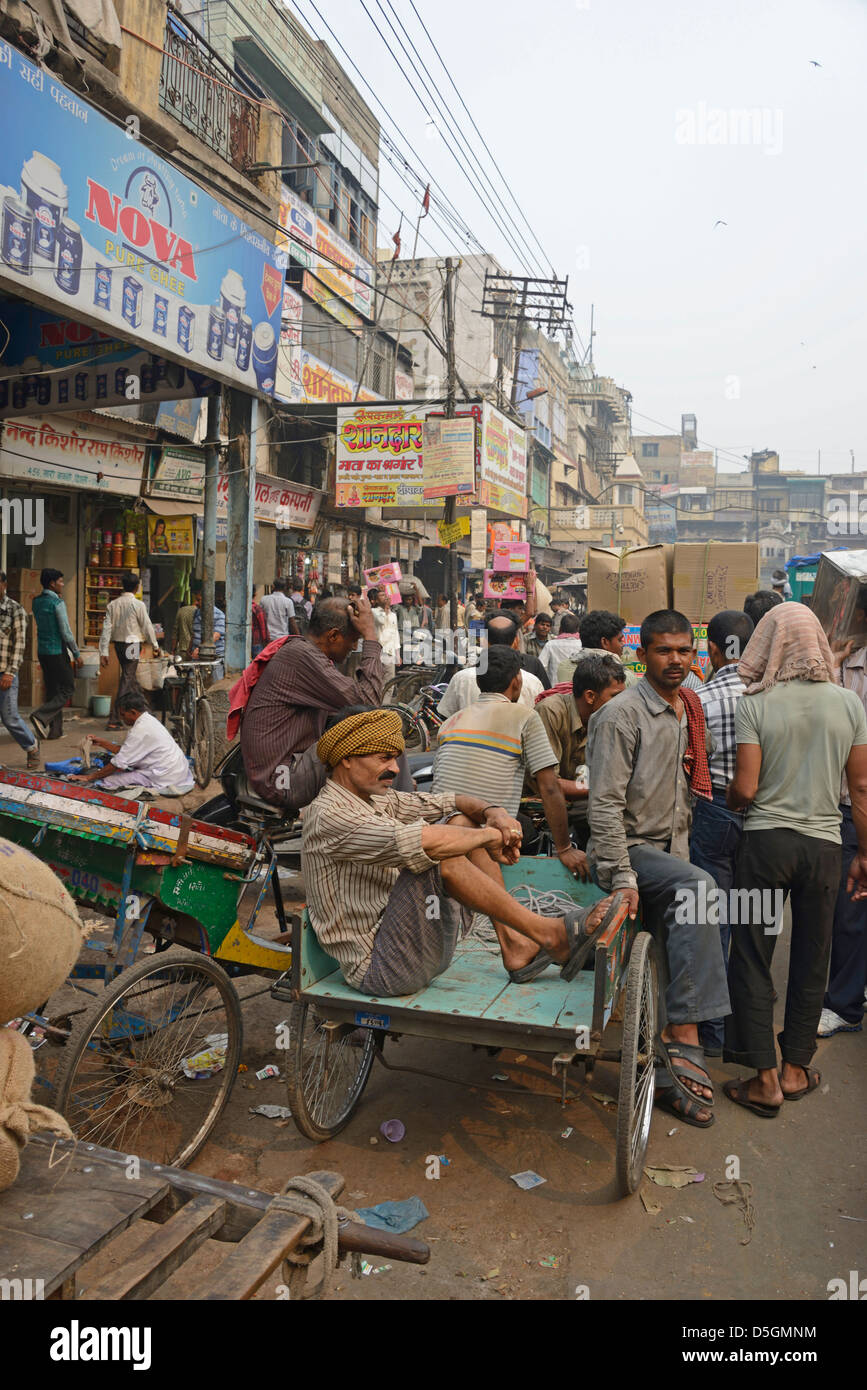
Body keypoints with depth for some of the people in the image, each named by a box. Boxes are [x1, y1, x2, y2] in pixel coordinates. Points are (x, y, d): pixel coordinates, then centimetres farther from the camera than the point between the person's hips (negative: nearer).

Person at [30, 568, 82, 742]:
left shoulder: (37, 602, 9)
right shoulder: (57, 602, -13)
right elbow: (66, 631, -15)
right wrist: (76, 654, -7)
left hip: (42, 650, 8)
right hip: (57, 651, -8)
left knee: (53, 690, 11)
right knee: (68, 687, 2)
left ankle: (55, 730, 10)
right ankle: (41, 716, -13)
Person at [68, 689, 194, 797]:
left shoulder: (141, 730, -18)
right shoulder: (148, 720, 12)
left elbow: (119, 763, -15)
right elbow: (126, 751, 19)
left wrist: (89, 777, -7)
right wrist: (102, 743, 17)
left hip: (165, 782, -10)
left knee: (105, 781, -12)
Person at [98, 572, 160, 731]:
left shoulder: (112, 604, 3)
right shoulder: (138, 604, -11)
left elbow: (106, 629, 0)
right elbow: (147, 626, -7)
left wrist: (103, 652, 2)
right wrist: (155, 645, 6)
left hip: (118, 644, 6)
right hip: (132, 644, -6)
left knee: (131, 678, 19)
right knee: (126, 681, -5)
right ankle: (114, 720, -9)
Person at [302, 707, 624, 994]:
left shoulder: (378, 800, 11)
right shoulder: (327, 817, -17)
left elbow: (454, 801, 13)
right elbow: (418, 842, -32)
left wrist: (492, 812, -9)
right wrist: (488, 836, -18)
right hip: (379, 968, -9)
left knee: (460, 822, 5)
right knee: (441, 857, -28)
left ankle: (516, 948, -1)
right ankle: (548, 934, -14)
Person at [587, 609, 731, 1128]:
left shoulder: (689, 711, 13)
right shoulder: (622, 714, -12)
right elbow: (605, 803, -17)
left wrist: (682, 849, 15)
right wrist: (622, 877, -23)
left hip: (669, 850, 8)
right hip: (628, 848, -8)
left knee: (677, 946, 5)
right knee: (699, 888, -32)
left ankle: (669, 1071, 19)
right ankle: (686, 1042, -31)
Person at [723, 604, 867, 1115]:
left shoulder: (755, 705, -9)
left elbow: (745, 789, -13)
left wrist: (729, 803, 10)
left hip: (766, 840, -3)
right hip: (824, 844, 3)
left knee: (752, 958, 8)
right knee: (812, 962, 16)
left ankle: (765, 1080, 12)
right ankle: (796, 1068, 28)